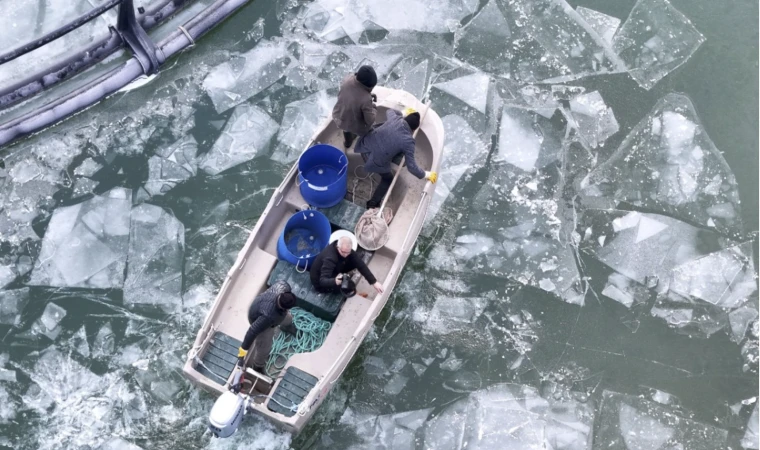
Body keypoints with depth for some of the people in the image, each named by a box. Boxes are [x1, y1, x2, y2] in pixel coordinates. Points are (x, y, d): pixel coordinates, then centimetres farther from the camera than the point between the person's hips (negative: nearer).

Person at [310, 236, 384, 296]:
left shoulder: (346, 250, -18)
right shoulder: (330, 258, -40)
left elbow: (361, 265, -18)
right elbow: (322, 281, -45)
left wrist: (374, 282, -22)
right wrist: (335, 281, -66)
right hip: (320, 283, -7)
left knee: (356, 262, -10)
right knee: (349, 287, -29)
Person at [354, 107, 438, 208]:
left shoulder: (395, 118, -6)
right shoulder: (408, 141, -18)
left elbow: (389, 111, 22)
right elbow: (411, 167, -16)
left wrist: (403, 113, 33)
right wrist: (426, 175, -3)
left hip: (365, 146, 6)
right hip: (375, 161, -6)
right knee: (388, 178, 24)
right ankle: (373, 203, 29)